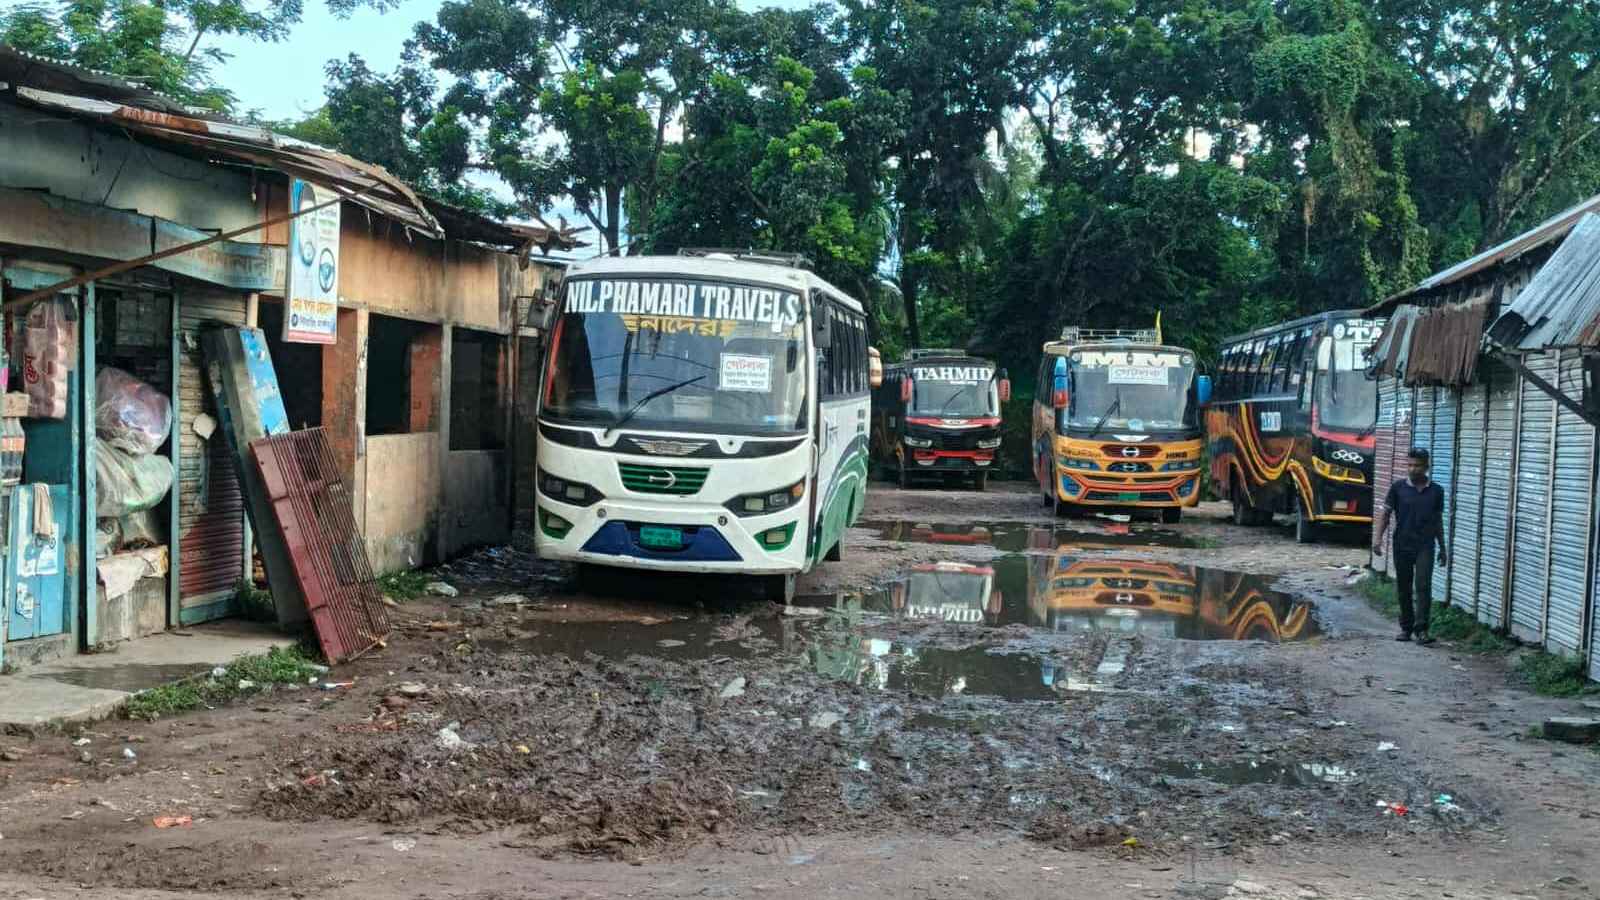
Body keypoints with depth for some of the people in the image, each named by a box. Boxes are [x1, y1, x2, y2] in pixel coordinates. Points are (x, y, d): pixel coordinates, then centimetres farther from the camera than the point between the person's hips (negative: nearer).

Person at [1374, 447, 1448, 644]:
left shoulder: (1436, 491, 4)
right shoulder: (1398, 487, -1)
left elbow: (1438, 521, 13)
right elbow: (1385, 514, 1)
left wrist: (1442, 548, 14)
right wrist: (1379, 538, -10)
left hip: (1425, 547, 0)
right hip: (1402, 546, 0)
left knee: (1423, 586, -12)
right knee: (1404, 589, 8)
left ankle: (1421, 630, -12)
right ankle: (1406, 628, 20)